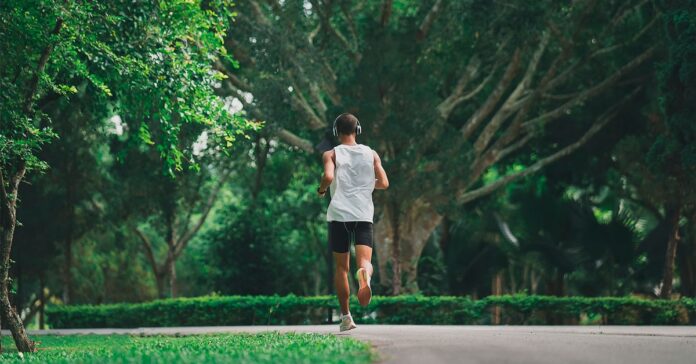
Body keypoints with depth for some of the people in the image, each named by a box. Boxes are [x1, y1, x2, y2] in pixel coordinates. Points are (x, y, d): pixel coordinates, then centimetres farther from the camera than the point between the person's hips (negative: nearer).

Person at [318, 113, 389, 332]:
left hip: (339, 215, 0)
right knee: (364, 259, -9)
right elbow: (384, 183, 5)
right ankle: (364, 272, -46)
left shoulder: (332, 154, 2)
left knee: (342, 268, 11)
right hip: (364, 214, 1)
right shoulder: (371, 154, 10)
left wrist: (321, 190, 4)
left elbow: (328, 176, -17)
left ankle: (345, 316, 12)